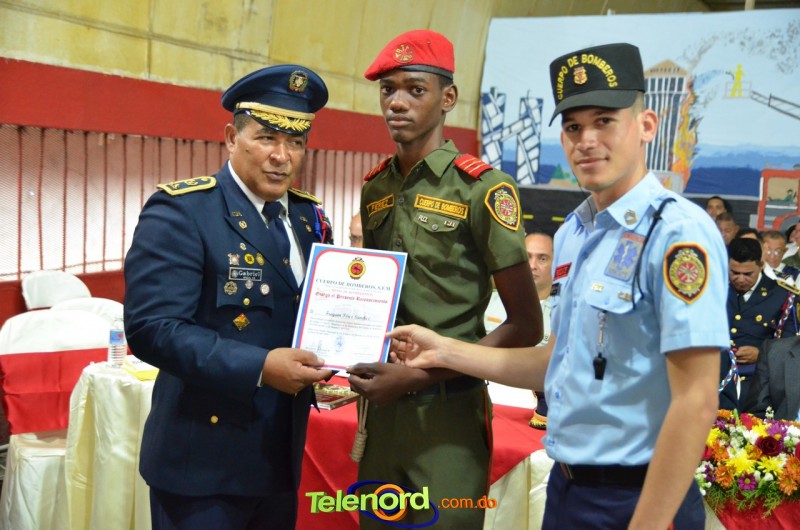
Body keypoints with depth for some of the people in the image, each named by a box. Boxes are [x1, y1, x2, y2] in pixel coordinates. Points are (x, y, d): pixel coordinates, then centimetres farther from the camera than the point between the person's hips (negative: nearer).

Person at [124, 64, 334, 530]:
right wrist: (258, 367, -27)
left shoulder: (311, 219, 8)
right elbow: (152, 326, -21)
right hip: (204, 459, -6)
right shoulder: (180, 211, -13)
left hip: (281, 455, 6)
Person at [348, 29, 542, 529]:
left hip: (448, 413, -5)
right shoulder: (376, 188, 7)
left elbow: (526, 327, -10)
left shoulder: (483, 188, -11)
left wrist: (419, 375, -15)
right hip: (381, 408, 6)